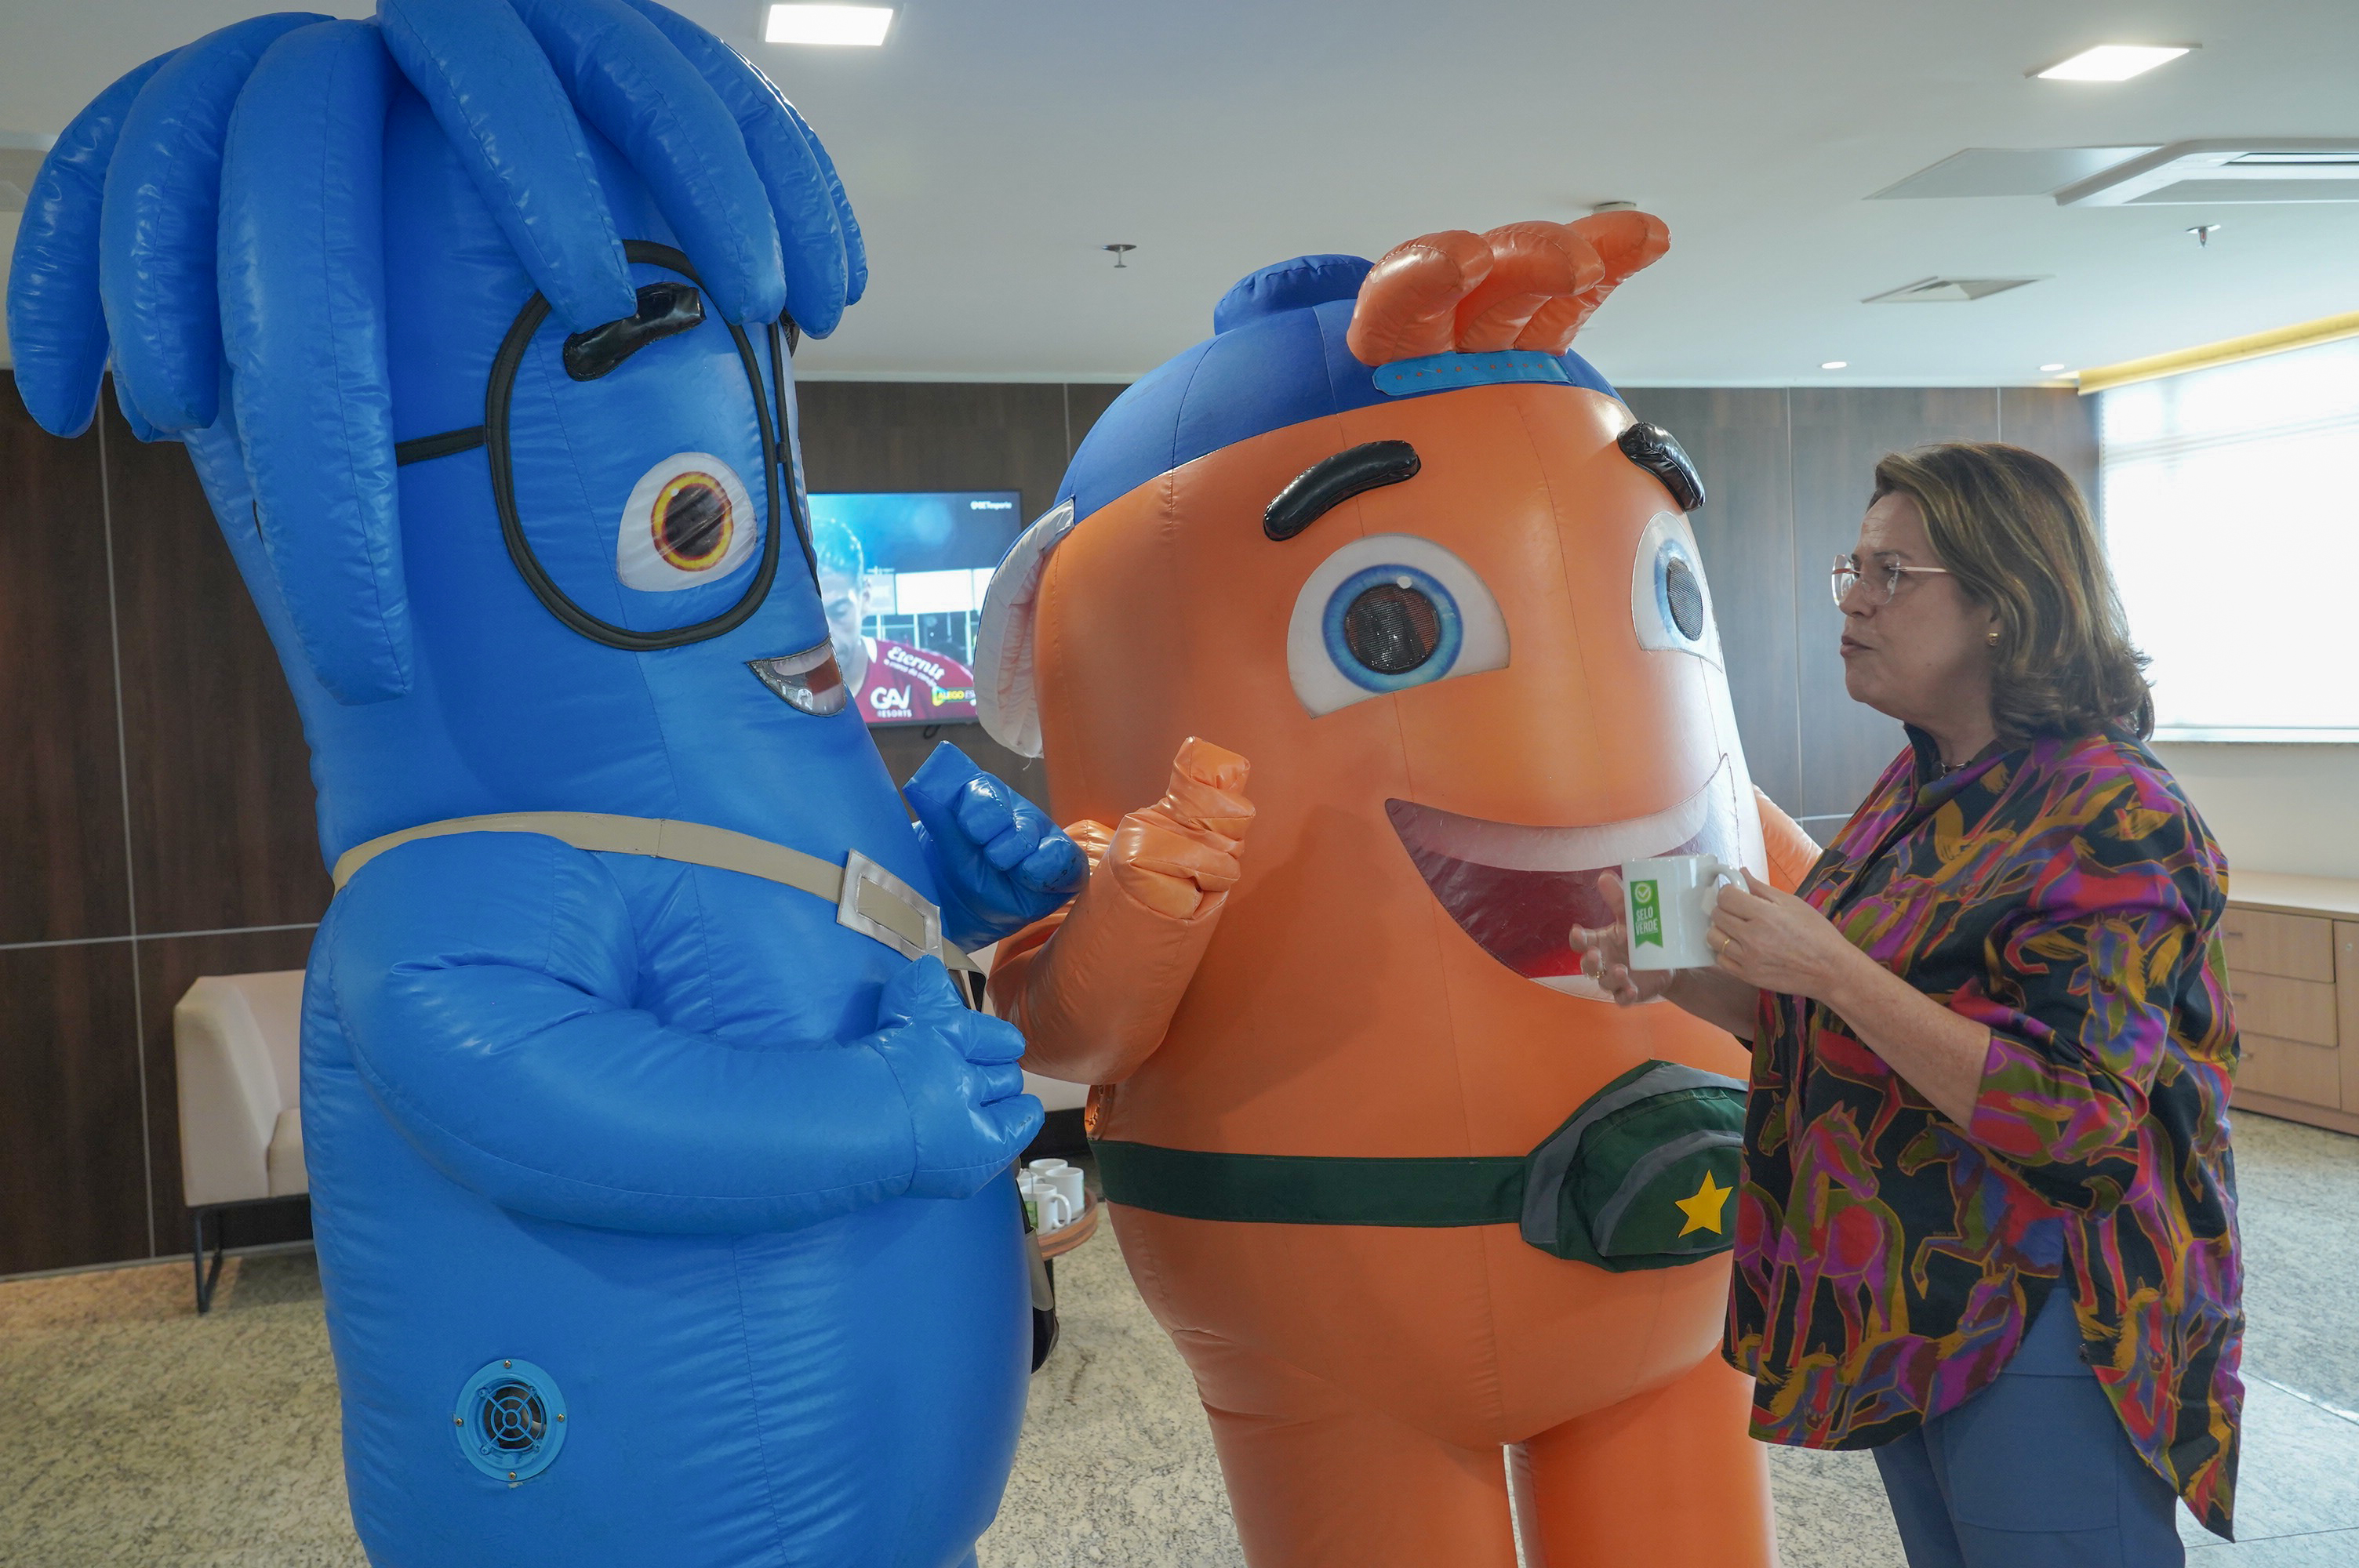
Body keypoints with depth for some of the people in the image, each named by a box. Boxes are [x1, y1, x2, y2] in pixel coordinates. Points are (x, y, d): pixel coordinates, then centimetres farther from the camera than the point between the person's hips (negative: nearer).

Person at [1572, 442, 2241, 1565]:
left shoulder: (2116, 820, -19)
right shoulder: (1919, 788, 6)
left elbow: (2071, 1115, -27)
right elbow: (1824, 1029, 14)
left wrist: (1831, 967, -29)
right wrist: (1674, 976, -3)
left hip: (2040, 1330, -8)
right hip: (1902, 1307, 8)